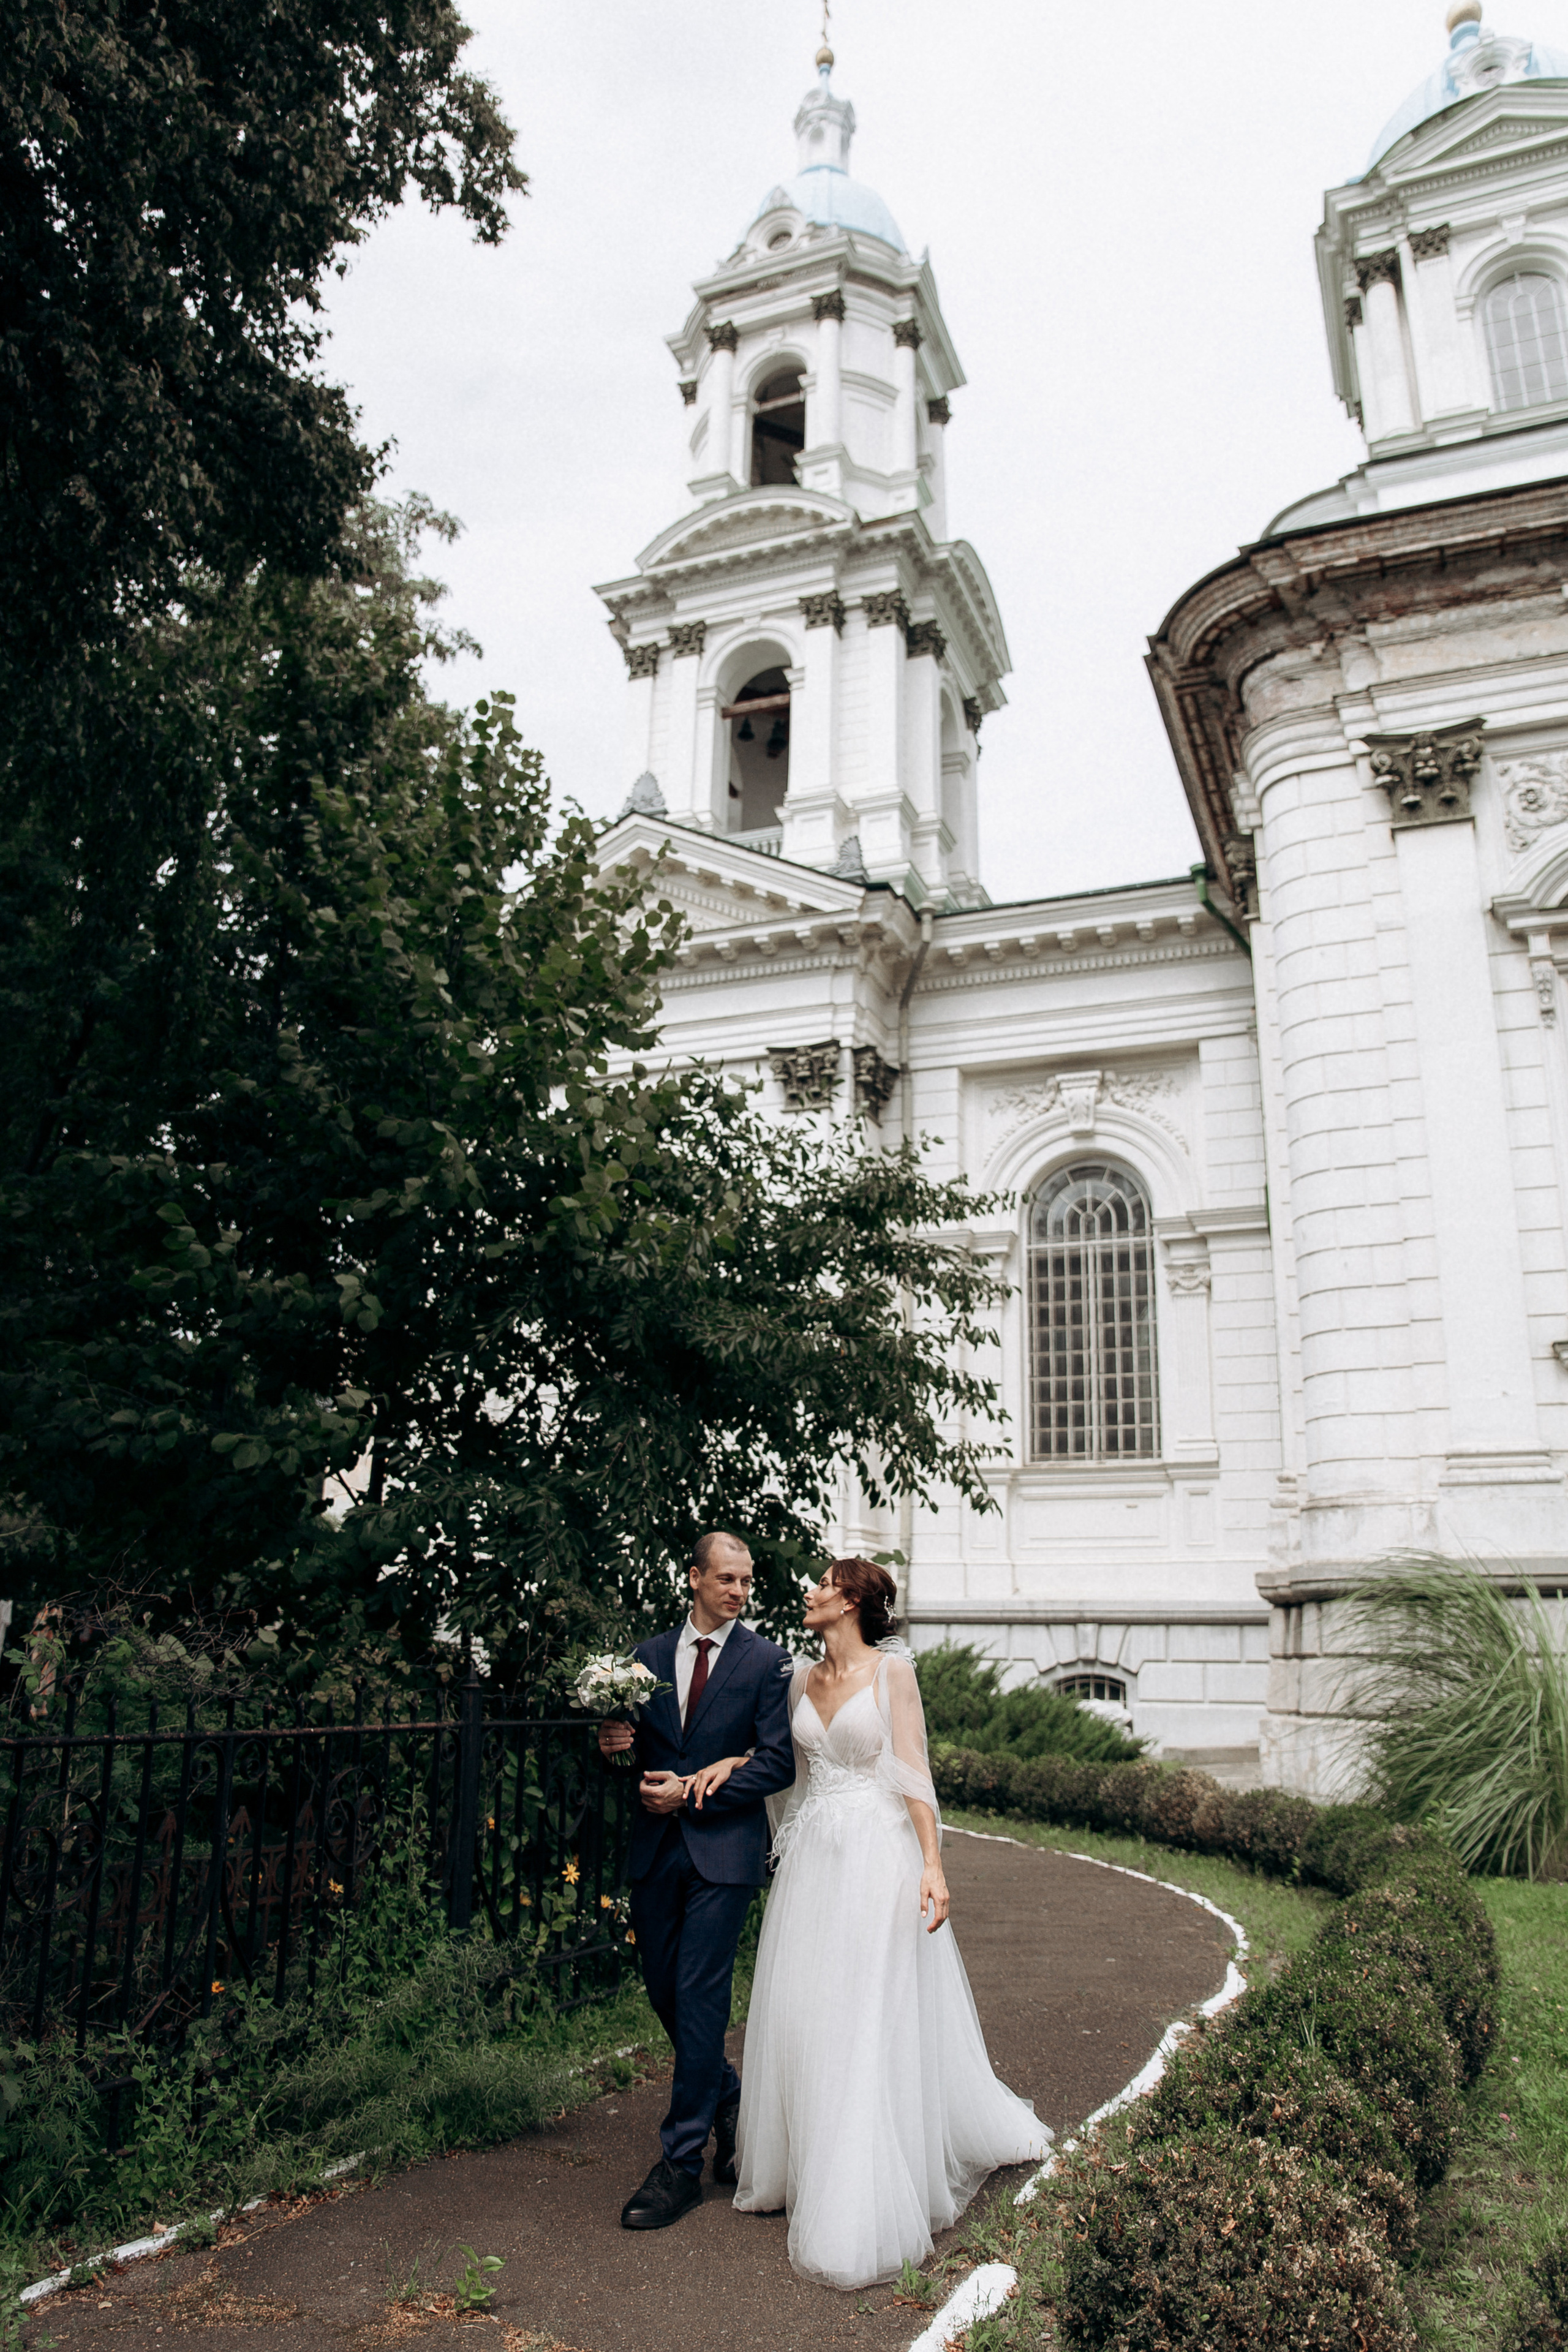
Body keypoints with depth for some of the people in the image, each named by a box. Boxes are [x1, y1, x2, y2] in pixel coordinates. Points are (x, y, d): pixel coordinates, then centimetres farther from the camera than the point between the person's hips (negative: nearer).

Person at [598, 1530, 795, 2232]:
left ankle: (682, 2162, 8)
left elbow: (777, 1764, -8)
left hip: (724, 1849, -4)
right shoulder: (647, 1656, 7)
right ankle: (728, 2103, 36)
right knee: (666, 1990, 12)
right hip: (655, 1848, 4)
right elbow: (637, 1745, 13)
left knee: (700, 1996, -4)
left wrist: (693, 1792, -13)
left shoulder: (765, 1660, -4)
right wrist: (614, 1745, -11)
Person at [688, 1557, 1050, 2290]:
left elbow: (915, 1774, -10)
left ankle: (862, 2211, 10)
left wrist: (932, 1865, -17)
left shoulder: (892, 1670, -7)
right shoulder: (802, 1679, 9)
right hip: (813, 1859, 6)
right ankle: (805, 2162, 29)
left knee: (873, 2016, -2)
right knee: (801, 2014, 10)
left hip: (876, 1856, -6)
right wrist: (731, 1761, 1)